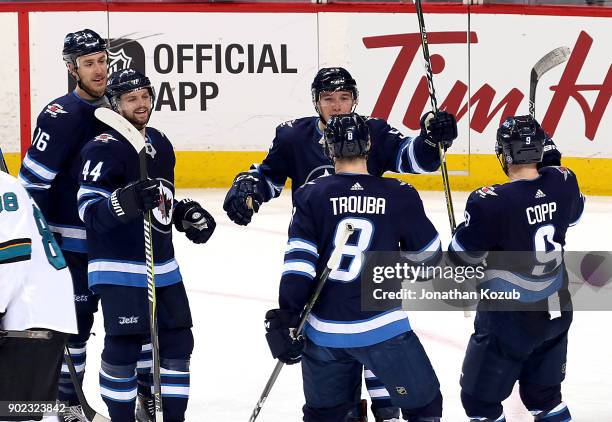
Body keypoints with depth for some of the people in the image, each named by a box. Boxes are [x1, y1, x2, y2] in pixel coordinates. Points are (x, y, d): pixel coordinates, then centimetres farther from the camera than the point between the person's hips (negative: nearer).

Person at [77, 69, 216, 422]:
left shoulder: (160, 143, 13)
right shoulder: (105, 148, -13)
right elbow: (89, 210, -20)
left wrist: (185, 213, 8)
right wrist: (127, 201, -36)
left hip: (162, 266, 8)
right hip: (120, 270, -8)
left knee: (177, 340, 8)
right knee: (124, 347, -10)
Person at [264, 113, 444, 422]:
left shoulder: (311, 196, -3)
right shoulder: (400, 196, -4)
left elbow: (298, 261, -9)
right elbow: (428, 254, 6)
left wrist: (285, 317, -5)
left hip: (323, 332, 3)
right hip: (381, 328, -2)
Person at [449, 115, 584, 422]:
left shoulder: (491, 204, -28)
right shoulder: (562, 183, -10)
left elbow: (464, 253, -13)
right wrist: (553, 164, 21)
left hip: (510, 319, -6)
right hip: (556, 312, 6)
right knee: (545, 394, 21)